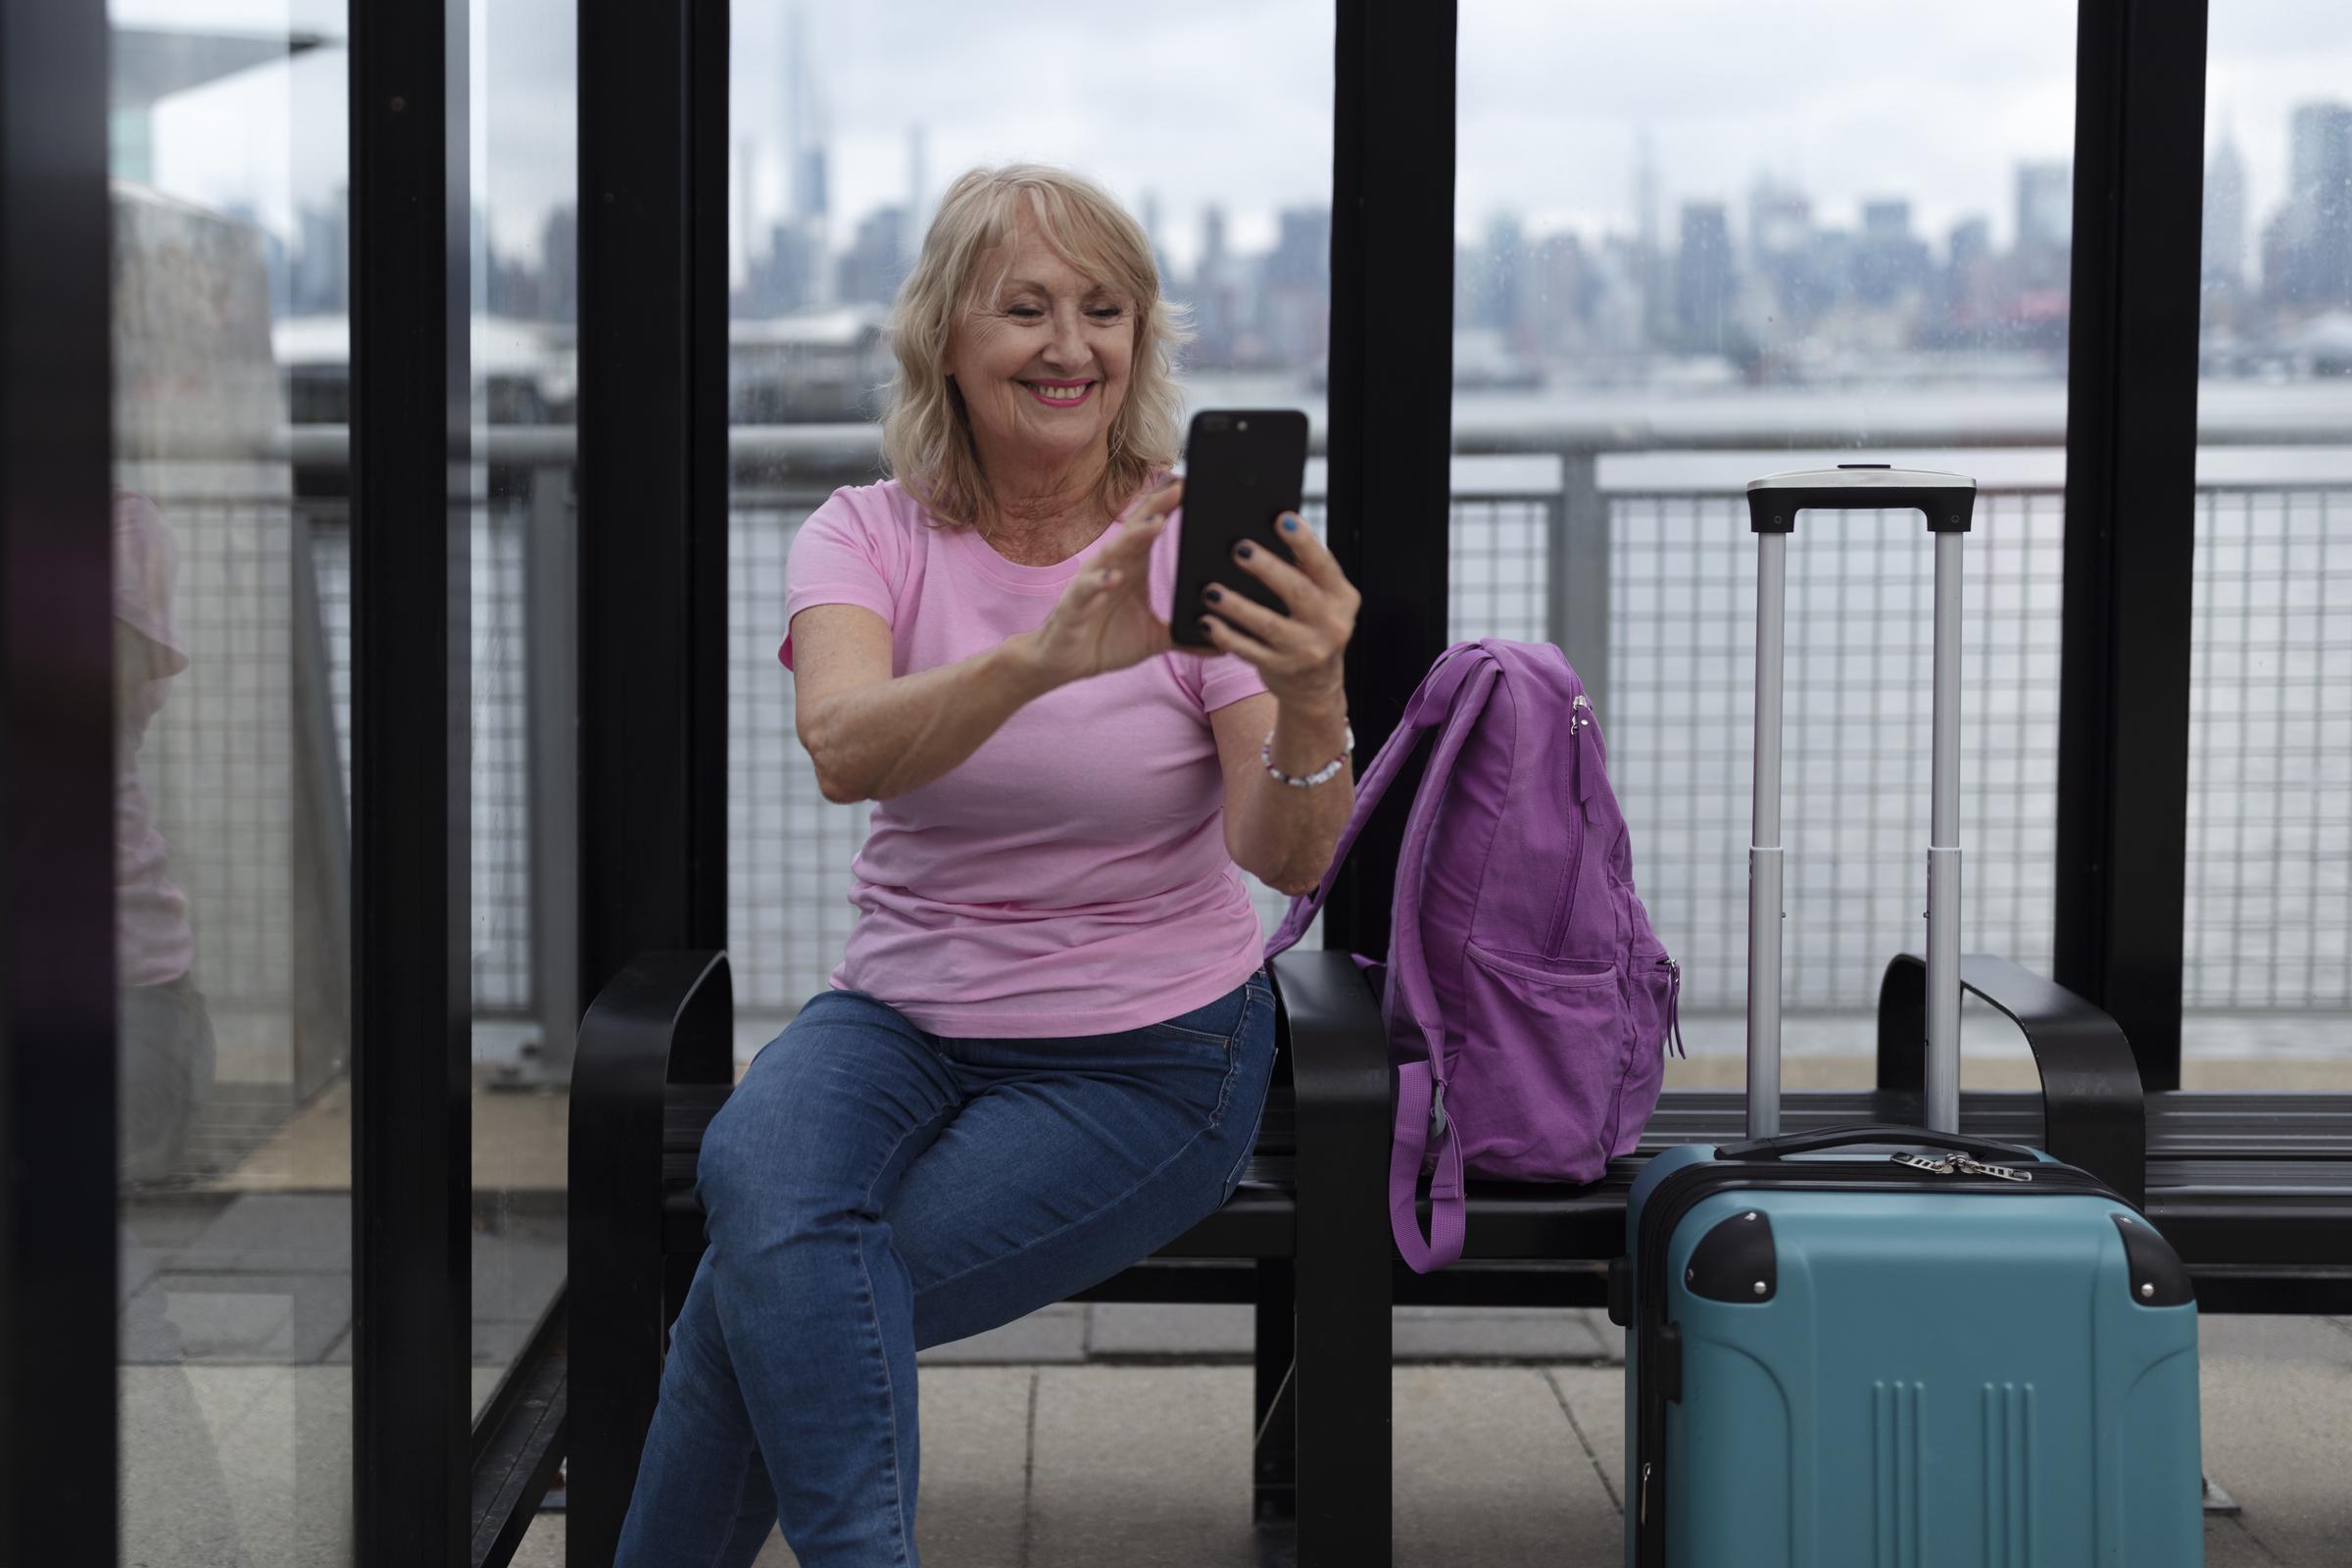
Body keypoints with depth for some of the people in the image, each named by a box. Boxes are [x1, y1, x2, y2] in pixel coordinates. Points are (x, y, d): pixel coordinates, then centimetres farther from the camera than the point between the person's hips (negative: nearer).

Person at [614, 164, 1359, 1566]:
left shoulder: (1196, 548, -7)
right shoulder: (869, 537, -3)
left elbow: (1287, 858, -19)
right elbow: (846, 748, -26)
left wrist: (1313, 701, -41)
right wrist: (1042, 658, -45)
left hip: (1149, 1053, -2)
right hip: (905, 1015, 2)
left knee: (766, 1306, -22)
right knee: (760, 1174, -31)